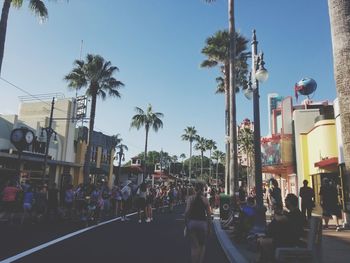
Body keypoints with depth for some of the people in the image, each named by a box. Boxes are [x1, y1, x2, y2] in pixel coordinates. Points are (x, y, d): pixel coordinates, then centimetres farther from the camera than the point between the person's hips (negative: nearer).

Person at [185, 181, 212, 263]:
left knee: (194, 246, 9)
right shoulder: (205, 200, -2)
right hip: (202, 223, 0)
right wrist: (209, 227, 9)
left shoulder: (190, 198, -3)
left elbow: (187, 212, -8)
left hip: (192, 222, 0)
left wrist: (186, 224, 1)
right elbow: (209, 215, -1)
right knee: (202, 245, 19)